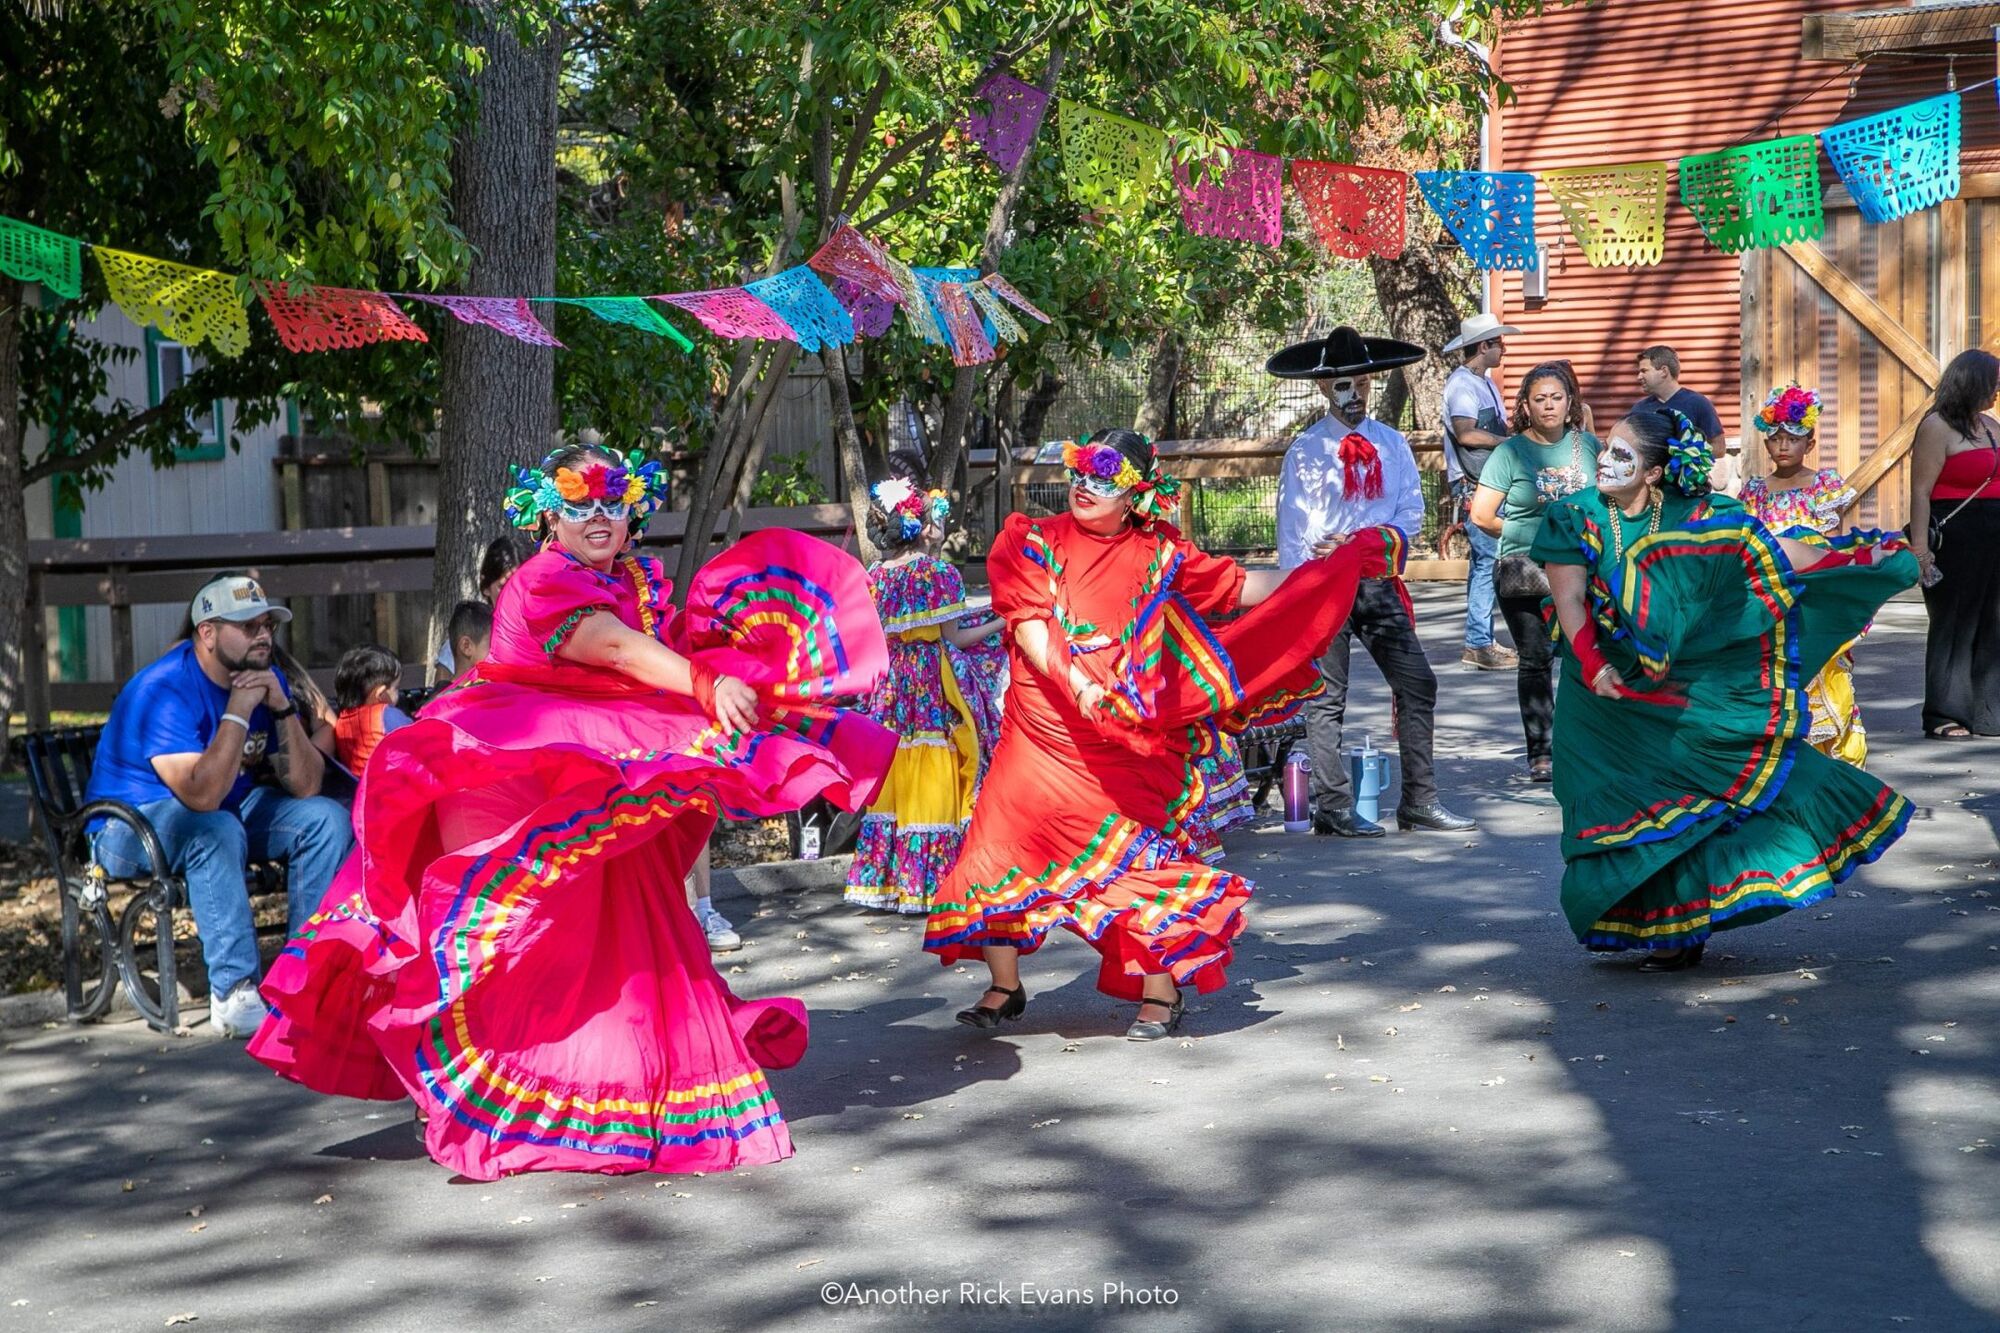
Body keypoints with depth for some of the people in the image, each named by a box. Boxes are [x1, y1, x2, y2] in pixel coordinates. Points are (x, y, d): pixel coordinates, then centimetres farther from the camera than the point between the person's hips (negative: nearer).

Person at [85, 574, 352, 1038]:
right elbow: (202, 796, -36)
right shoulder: (164, 690, -26)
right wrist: (238, 711, -34)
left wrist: (283, 709, -21)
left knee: (327, 819, -9)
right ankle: (234, 995, -34)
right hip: (129, 826, -7)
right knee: (216, 830, -37)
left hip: (232, 810, 8)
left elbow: (305, 785, -8)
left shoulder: (267, 680, -3)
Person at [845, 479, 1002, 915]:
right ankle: (925, 883, -1)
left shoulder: (875, 575, 6)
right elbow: (954, 637, -7)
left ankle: (883, 881, 10)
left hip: (889, 686, 5)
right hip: (932, 684, -5)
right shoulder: (938, 572, -10)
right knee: (930, 785, -1)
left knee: (890, 782, 9)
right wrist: (1001, 622, 3)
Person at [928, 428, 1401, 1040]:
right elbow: (1028, 625, -10)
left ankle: (1161, 995, 12)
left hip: (1122, 749, -1)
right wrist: (1080, 687, -25)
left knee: (1139, 860, -4)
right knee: (998, 852, 0)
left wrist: (1334, 566, 2)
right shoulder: (1031, 543, 2)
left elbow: (1243, 587, 6)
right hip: (1039, 736, 1)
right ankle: (1004, 989, 17)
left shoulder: (1159, 558, 4)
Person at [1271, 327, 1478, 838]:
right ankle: (1333, 808, 7)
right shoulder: (1306, 450, -3)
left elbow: (1411, 515, 3)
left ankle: (1420, 802, 8)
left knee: (1418, 685, 1)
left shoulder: (1392, 444, 8)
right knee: (1326, 699, 0)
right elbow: (1292, 531, -5)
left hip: (1379, 580, 4)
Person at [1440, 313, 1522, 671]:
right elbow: (1466, 433, -25)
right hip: (1474, 486, -10)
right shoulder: (1462, 384, -12)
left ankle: (1482, 641, 16)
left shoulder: (1486, 382, 19)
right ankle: (1478, 644, -10)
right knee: (1488, 559, -12)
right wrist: (1510, 441, -18)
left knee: (1484, 560, 12)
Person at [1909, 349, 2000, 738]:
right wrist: (1919, 548, -20)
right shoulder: (1938, 428, -9)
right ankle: (1944, 717, 4)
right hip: (1954, 538, -8)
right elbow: (1920, 491, -14)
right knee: (1953, 626, -2)